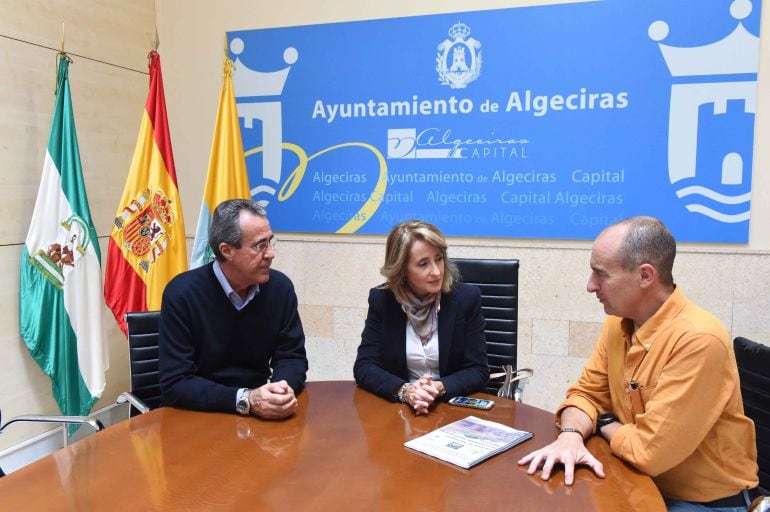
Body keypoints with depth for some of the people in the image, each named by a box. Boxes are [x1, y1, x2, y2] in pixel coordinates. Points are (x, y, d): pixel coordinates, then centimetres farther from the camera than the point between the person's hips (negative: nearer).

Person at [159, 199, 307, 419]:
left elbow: (292, 357, 2)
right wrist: (246, 400, -26)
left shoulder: (280, 288, -4)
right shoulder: (182, 294, -15)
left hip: (259, 413, 3)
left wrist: (283, 389, -19)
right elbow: (175, 384, -16)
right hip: (199, 414, -2)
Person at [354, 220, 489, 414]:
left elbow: (478, 370, -5)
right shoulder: (381, 300, -5)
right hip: (398, 409, 1)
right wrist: (405, 391, -24)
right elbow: (364, 366, -6)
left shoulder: (466, 297, -7)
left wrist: (439, 389, -23)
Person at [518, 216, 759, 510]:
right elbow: (587, 394, 3)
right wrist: (571, 435, -17)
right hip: (644, 483, 6)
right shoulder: (618, 323, -3)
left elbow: (648, 450, -27)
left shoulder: (698, 340, -27)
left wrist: (606, 425, -8)